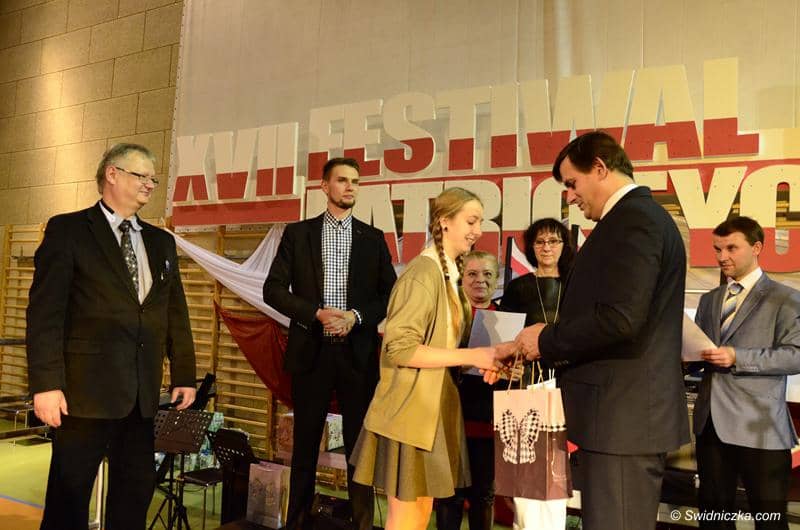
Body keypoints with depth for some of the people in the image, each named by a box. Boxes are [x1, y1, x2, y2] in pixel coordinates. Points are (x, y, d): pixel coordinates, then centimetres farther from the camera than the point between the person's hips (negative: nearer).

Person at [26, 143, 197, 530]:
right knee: (69, 492, 7)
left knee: (136, 490, 13)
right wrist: (45, 383, -15)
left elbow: (176, 313, 13)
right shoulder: (67, 230, -2)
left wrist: (184, 375, 8)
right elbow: (45, 311, -8)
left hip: (143, 392, 5)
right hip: (87, 389, -5)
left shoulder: (161, 241, 14)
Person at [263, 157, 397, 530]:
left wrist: (356, 316, -10)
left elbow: (390, 295, 6)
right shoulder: (298, 233, 6)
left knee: (360, 442, 5)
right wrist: (317, 313, -12)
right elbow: (273, 289, 0)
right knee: (305, 443, 9)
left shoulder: (373, 238, 9)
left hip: (358, 352, 1)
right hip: (311, 350, 0)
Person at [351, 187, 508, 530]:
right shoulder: (424, 271, -16)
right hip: (410, 411, -9)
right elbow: (400, 347, -23)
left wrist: (480, 362, 0)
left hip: (431, 409, 9)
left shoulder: (450, 273, 12)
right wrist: (471, 356, -21)